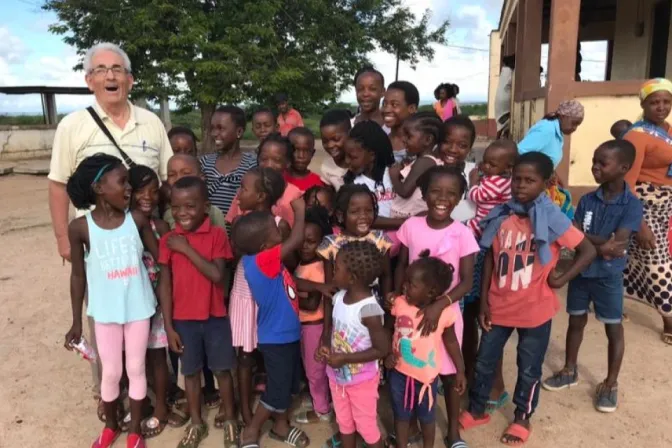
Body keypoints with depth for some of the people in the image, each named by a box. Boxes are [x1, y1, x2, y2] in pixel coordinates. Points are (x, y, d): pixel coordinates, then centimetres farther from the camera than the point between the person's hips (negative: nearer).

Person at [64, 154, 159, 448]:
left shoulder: (138, 220, -9)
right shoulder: (80, 228, -11)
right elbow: (78, 275, -1)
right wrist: (76, 321, 3)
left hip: (138, 309, 1)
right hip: (105, 312, -1)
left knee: (136, 369, 13)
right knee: (111, 372, 13)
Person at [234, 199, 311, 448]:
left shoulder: (270, 263, -1)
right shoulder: (259, 261, -27)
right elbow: (295, 241, -31)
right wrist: (299, 210, -19)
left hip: (288, 334, 9)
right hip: (276, 339, -9)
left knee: (287, 384, 23)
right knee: (277, 389, 6)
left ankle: (280, 425, 42)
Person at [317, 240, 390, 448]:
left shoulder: (368, 309, -29)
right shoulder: (338, 297, -8)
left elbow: (382, 350, -24)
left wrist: (344, 358, -25)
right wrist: (326, 346, -10)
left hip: (362, 379, -6)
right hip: (337, 376, 6)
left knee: (366, 427, 13)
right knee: (344, 422, 25)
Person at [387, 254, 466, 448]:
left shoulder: (444, 312, -21)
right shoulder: (399, 303, -16)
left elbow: (451, 341, -4)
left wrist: (460, 371, 1)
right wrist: (388, 354, -15)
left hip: (426, 375, -1)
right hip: (399, 372, 2)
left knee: (426, 416, 22)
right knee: (401, 414, 21)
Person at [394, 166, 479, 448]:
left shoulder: (462, 234, -13)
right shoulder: (411, 226, -7)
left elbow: (466, 282, -14)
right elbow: (402, 266, 3)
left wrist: (440, 305, -28)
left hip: (446, 312, -2)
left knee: (449, 373, 14)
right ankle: (411, 424, 39)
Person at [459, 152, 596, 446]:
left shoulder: (552, 218, -14)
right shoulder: (500, 215, -4)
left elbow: (588, 251, -8)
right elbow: (490, 259, 2)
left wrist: (561, 279, -13)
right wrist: (484, 301, 2)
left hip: (534, 309, -3)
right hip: (498, 306, 3)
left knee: (529, 368, 15)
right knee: (485, 361, 15)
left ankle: (522, 419, 37)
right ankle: (476, 411, 36)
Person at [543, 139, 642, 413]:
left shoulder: (632, 205, -13)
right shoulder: (587, 200, -2)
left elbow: (616, 244, -23)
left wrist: (586, 239, -21)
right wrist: (601, 245, -20)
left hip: (608, 277, -4)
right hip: (580, 271, 4)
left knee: (614, 329, 10)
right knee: (576, 321, 17)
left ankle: (611, 384, 27)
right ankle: (570, 371, 35)